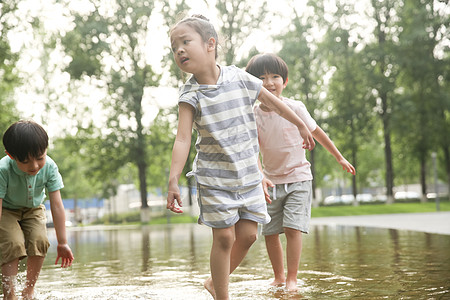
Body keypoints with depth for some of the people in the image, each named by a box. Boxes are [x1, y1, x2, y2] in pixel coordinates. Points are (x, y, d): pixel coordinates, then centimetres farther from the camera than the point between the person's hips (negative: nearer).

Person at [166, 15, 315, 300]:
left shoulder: (239, 78, -5)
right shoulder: (191, 95, -11)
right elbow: (183, 139, -18)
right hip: (214, 178, -3)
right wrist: (173, 181, -28)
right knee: (224, 237, -4)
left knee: (247, 235, 4)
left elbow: (274, 101, 10)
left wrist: (302, 126, 21)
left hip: (249, 175, 3)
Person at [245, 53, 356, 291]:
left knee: (292, 227, -14)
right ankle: (278, 276, 24)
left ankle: (292, 278, -3)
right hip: (271, 181, 3)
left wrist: (340, 158, 10)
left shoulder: (294, 108, -12)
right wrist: (260, 176, -26)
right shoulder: (253, 115, -7)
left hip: (298, 178, -3)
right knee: (269, 232, 6)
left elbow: (317, 133, 1)